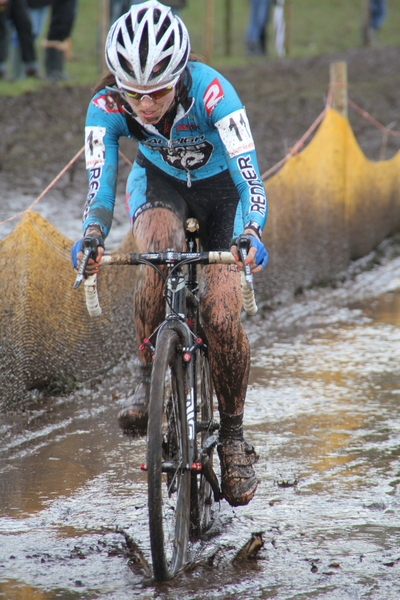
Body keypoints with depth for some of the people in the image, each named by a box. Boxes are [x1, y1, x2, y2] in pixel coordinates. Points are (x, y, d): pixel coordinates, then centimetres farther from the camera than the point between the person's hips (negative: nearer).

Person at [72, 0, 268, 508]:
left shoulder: (211, 92, -37)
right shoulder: (107, 106, -28)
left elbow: (250, 177, -42)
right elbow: (99, 185, -32)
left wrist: (251, 233, -60)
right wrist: (92, 235, -53)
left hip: (220, 187, -1)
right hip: (158, 182, 1)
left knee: (221, 316, -16)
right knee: (160, 253, -35)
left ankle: (233, 436, 4)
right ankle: (149, 381, -17)